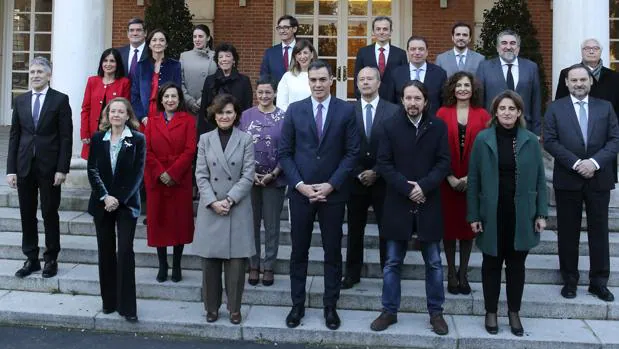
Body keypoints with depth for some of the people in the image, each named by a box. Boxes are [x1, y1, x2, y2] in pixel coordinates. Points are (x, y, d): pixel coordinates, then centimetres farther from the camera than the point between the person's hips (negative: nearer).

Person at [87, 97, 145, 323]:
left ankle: (127, 306, 0)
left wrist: (119, 199, -13)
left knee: (125, 252, -6)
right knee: (106, 252, 8)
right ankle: (109, 302, 19)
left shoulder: (137, 139, -2)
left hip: (126, 204, -3)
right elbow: (92, 170, 1)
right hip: (102, 203, 3)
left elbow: (137, 173, -6)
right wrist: (105, 197, -11)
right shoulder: (98, 139, 6)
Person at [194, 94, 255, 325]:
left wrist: (229, 199, -13)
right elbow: (201, 175, 2)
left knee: (236, 260, 2)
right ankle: (212, 306, 21)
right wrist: (213, 202, -10)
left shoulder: (245, 140, 1)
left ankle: (234, 308, 17)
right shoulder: (205, 139, 6)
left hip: (238, 209, -1)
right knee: (210, 260, 6)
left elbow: (248, 176, -4)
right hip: (210, 208, 2)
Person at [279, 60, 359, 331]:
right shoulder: (295, 110, 3)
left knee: (333, 252, 8)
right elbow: (284, 153, 2)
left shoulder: (346, 111, -1)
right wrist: (299, 184, -9)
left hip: (333, 192, -1)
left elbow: (352, 152, -3)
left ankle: (330, 306, 21)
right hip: (300, 191, 1)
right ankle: (297, 305, 22)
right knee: (299, 251, 9)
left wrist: (331, 184, -11)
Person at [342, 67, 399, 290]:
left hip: (383, 180, -1)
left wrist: (376, 173, -10)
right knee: (355, 229, 10)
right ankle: (352, 273, 22)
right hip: (355, 180, 1)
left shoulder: (393, 111, -2)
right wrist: (359, 174, -8)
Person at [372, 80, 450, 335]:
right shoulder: (390, 126, 0)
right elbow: (383, 163, -5)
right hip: (397, 203, 0)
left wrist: (424, 186, -16)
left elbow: (444, 163, -3)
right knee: (392, 262, 8)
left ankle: (436, 312, 22)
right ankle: (389, 311, 20)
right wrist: (406, 188, -14)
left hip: (429, 203, 0)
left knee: (433, 263, 9)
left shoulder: (438, 126, 1)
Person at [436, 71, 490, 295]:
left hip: (472, 181, 1)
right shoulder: (443, 113, 0)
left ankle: (463, 273, 21)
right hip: (448, 181, -1)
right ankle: (451, 274, 17)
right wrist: (450, 177, -10)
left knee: (468, 225, 8)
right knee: (449, 224, 5)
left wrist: (471, 177, -10)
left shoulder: (482, 115, 3)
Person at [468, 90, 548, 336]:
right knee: (491, 263, 10)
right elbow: (474, 180, -2)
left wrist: (541, 214, -1)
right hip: (491, 214, -1)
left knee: (516, 264, 11)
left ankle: (514, 312, 25)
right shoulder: (483, 139, -2)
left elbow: (539, 179, 4)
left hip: (522, 214, 1)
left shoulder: (531, 140, 1)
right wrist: (473, 215, -5)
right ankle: (491, 312, 24)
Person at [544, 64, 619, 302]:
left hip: (599, 179, 1)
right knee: (568, 232, 7)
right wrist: (575, 163, -15)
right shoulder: (556, 108, 3)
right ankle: (569, 280, 19)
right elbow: (550, 141, -5)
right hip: (567, 180, -1)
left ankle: (599, 281, 18)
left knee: (599, 231, 7)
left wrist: (594, 162, -15)